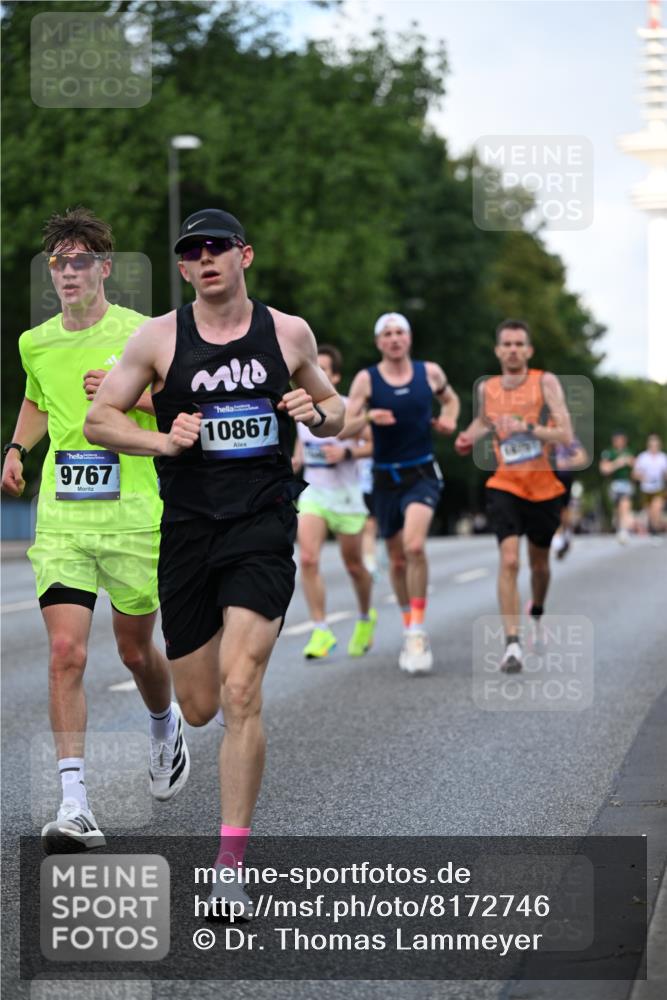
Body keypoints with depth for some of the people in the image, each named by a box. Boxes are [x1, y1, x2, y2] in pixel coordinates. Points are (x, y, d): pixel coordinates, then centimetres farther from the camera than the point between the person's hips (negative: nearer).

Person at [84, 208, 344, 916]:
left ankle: (229, 871, -12)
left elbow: (333, 410, 18)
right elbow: (98, 420, 3)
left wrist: (317, 413, -5)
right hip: (188, 528, 1)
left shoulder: (289, 332, 5)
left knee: (240, 693, -16)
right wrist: (165, 441, -14)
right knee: (198, 707, 7)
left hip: (263, 526, -1)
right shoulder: (159, 337, 1)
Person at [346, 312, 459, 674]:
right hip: (385, 478, 1)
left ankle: (418, 632, -18)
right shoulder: (366, 380, -2)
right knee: (397, 560, 9)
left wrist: (449, 420, 2)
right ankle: (409, 629, 28)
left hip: (422, 474, -1)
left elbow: (450, 399, 23)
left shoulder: (429, 372, 2)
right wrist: (369, 418, -25)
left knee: (414, 546, -24)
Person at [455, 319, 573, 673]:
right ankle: (512, 644, -20)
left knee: (539, 562, 18)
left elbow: (566, 435, -18)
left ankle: (536, 615, 49)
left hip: (544, 487, 0)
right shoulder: (487, 388, 0)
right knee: (509, 560, -19)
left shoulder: (545, 382, -10)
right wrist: (469, 436, 4)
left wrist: (526, 427, -30)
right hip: (505, 485, 0)